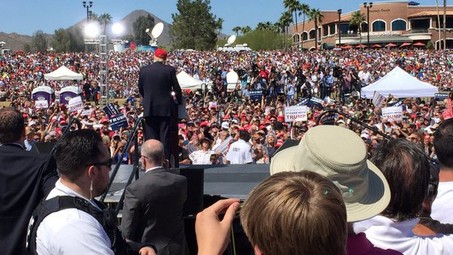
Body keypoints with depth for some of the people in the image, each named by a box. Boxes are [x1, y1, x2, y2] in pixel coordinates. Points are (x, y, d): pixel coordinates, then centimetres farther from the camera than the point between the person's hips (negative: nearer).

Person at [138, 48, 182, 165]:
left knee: (151, 137, 7)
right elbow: (177, 89, -1)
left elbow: (140, 89, 10)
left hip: (149, 108, 2)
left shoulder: (143, 70, 1)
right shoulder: (170, 70, -6)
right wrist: (179, 101, 16)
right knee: (165, 137, 3)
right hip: (166, 108, -1)